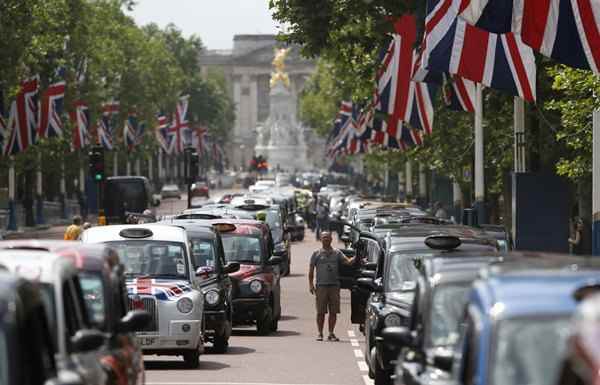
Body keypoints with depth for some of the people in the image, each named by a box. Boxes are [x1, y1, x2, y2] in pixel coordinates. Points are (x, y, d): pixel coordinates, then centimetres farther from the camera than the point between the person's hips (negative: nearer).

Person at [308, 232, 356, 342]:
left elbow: (348, 262, 0)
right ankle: (320, 333, 6)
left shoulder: (337, 253, 12)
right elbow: (311, 270, 7)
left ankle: (331, 334, 10)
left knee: (333, 312, 2)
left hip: (334, 285, 2)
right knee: (321, 312, -2)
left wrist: (356, 257, -20)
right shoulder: (316, 254, 8)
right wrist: (311, 284, -3)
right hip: (321, 286, -2)